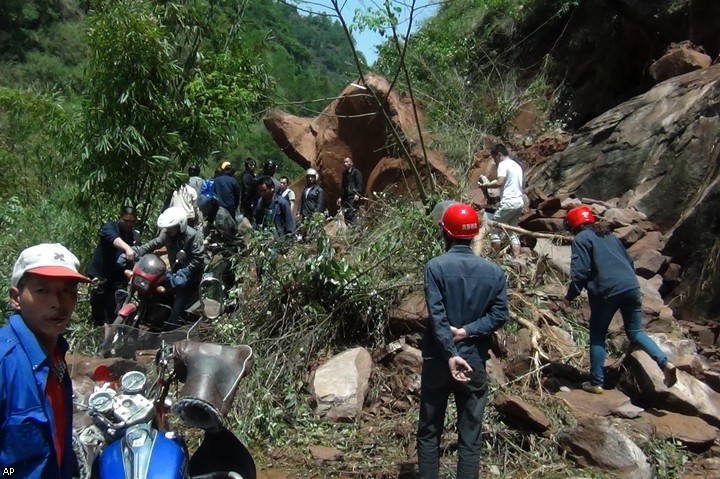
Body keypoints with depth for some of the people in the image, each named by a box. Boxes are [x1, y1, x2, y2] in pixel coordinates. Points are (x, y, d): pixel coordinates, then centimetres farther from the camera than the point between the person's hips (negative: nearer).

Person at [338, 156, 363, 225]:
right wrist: (340, 197, 21)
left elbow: (359, 184, -9)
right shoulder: (344, 173, 22)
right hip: (346, 197, 7)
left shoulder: (356, 172, 0)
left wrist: (357, 194, -22)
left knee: (351, 214, -18)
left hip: (353, 196, -7)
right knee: (345, 214, 1)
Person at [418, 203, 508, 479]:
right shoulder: (494, 271, 1)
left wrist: (451, 354, -19)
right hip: (475, 362, 2)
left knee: (429, 433, 13)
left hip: (438, 360, -2)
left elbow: (437, 315, -18)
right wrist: (466, 332, -10)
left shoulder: (436, 266, -10)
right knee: (470, 438, 11)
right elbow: (499, 314, -6)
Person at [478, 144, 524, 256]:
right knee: (513, 233, 10)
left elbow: (499, 182, -20)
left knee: (493, 229, 0)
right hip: (519, 202, 9)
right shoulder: (517, 165, 21)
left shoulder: (503, 164, -7)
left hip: (509, 202, -9)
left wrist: (485, 185, -6)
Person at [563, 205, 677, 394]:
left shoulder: (581, 239, 2)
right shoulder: (610, 235, 24)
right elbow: (629, 261, 26)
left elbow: (580, 272, -7)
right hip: (631, 286, 6)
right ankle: (665, 363, -2)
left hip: (607, 292, -6)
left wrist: (570, 296, 1)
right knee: (636, 333, 17)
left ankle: (596, 383, 9)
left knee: (597, 336, 8)